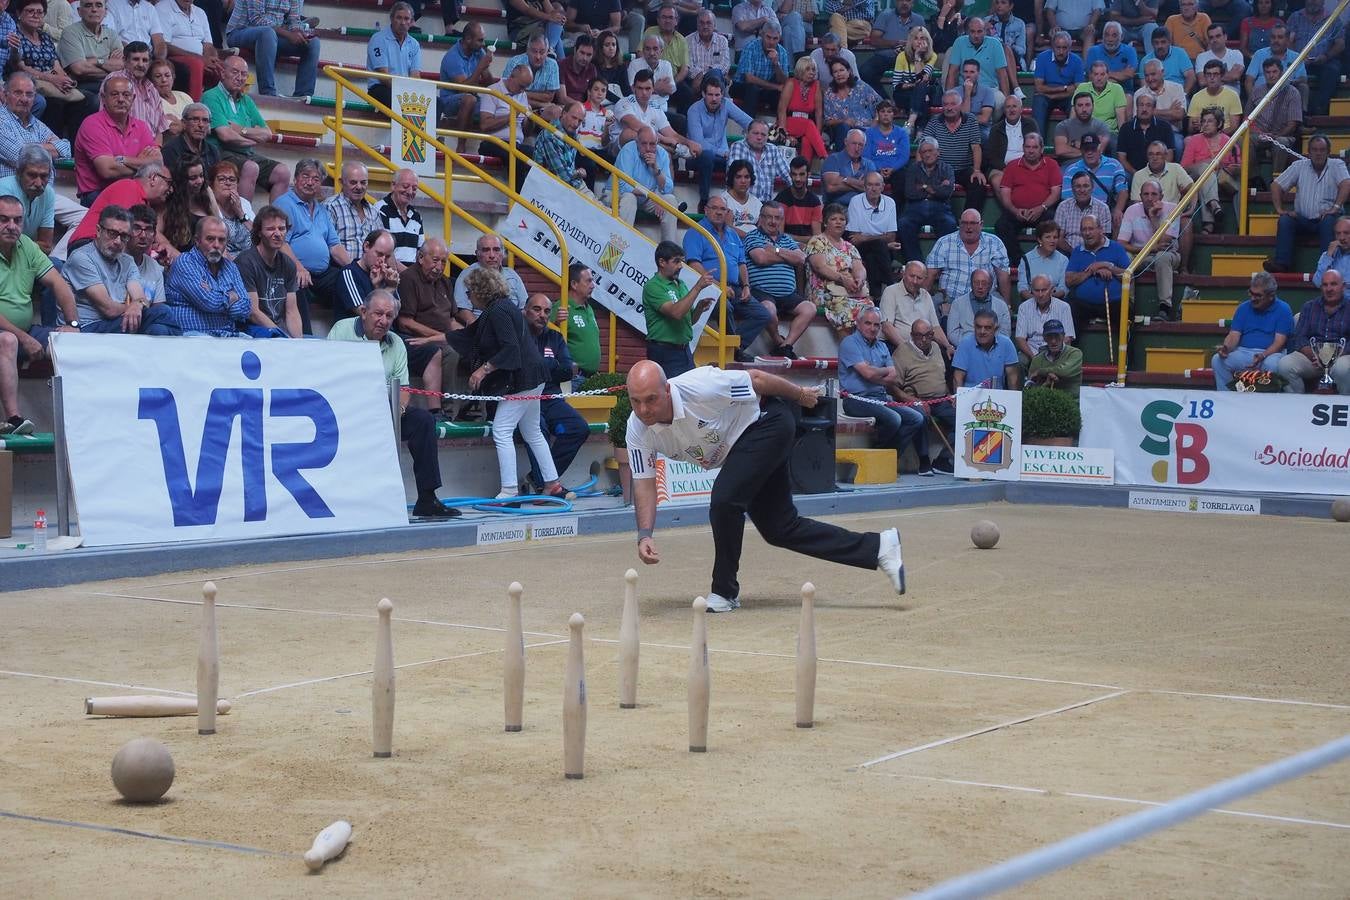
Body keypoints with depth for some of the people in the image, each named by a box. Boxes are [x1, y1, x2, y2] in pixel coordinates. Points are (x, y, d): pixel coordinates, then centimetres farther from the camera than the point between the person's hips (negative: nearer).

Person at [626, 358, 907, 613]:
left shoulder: (699, 388, -35)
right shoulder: (638, 430, -18)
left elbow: (756, 379, -20)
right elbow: (644, 483, -13)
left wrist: (800, 394, -4)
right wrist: (644, 535, -27)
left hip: (766, 424, -8)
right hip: (739, 447, 8)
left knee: (725, 501, -24)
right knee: (780, 529, 8)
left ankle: (724, 592, -4)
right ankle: (877, 547, 15)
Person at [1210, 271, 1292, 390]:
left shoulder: (1283, 310, -1)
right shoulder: (1243, 307, 11)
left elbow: (1279, 342, -9)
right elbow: (1234, 335, 5)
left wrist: (1262, 356, -28)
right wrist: (1225, 348, -19)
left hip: (1270, 353, -3)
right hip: (1243, 352, 3)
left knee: (1272, 364, -38)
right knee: (1217, 360, -22)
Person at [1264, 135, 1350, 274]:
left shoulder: (1336, 165, 2)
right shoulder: (1300, 166, 10)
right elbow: (1276, 185, 8)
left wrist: (1336, 207, -27)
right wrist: (1279, 209, -4)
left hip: (1326, 217, -3)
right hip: (1303, 219, 3)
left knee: (1328, 221, -35)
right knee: (1285, 220, -25)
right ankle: (1282, 262, -30)